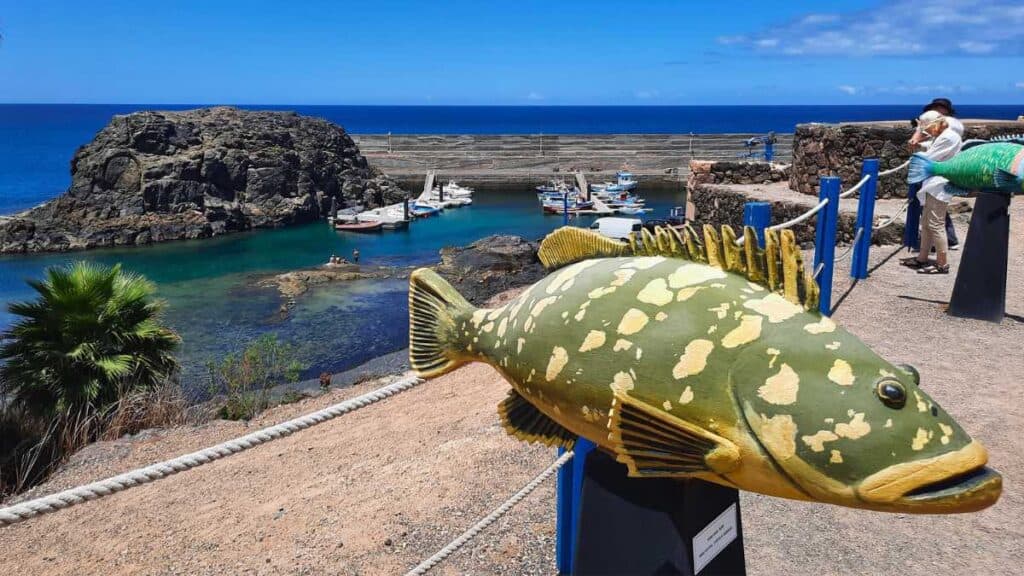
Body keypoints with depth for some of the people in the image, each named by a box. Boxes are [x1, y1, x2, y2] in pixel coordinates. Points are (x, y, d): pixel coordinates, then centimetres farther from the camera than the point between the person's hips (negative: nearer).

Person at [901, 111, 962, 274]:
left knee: (935, 225, -9)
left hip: (940, 186, -11)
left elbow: (928, 159, -16)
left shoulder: (949, 137, -15)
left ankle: (942, 264, -5)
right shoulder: (941, 137, 18)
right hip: (933, 185, 11)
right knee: (926, 223, 14)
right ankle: (922, 258, 22)